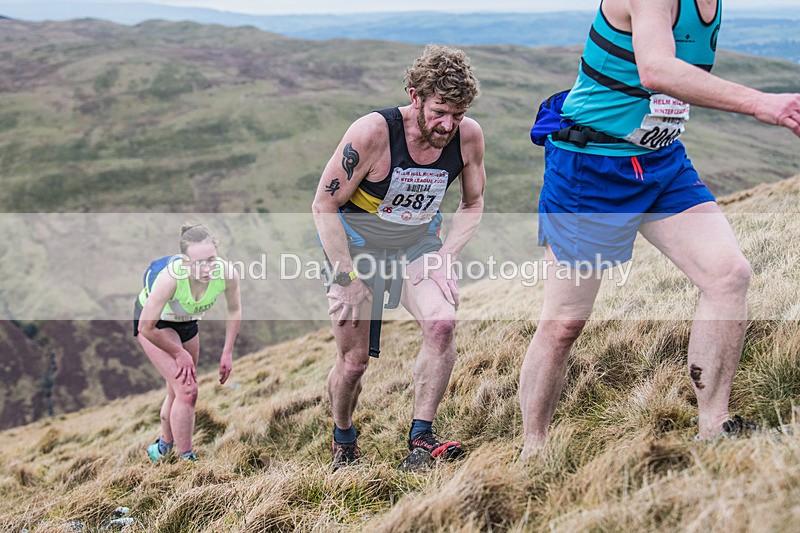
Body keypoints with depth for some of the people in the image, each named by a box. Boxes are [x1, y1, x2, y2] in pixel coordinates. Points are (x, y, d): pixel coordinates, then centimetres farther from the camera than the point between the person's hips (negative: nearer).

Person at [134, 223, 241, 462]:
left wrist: (227, 352, -8)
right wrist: (180, 353, -20)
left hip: (186, 320, 5)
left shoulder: (227, 273, -31)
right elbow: (147, 328, -32)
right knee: (186, 390, -17)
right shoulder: (171, 277, -43)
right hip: (153, 319, -5)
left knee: (178, 392, 20)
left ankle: (164, 445, 45)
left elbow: (234, 310, -8)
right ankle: (185, 458, -3)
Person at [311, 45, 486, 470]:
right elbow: (324, 206, -18)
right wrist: (348, 280, -20)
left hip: (418, 246, 3)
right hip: (357, 246, -2)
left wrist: (443, 256, -12)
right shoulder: (372, 133, -28)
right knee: (354, 359, 0)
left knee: (442, 322, -26)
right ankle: (342, 440, 30)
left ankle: (421, 438, -14)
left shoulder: (468, 136, -16)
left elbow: (473, 204, 3)